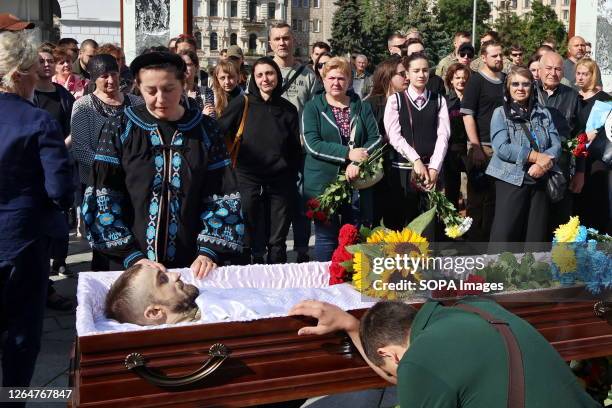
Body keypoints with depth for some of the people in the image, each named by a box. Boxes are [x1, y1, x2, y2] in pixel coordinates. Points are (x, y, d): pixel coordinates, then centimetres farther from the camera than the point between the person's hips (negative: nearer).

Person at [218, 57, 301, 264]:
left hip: (281, 182, 2)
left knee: (277, 242, 10)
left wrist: (292, 180, 9)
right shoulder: (242, 104, -2)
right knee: (253, 241, 7)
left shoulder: (288, 109, 6)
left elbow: (295, 148, 10)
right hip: (249, 180, -2)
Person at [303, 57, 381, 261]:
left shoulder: (362, 107, 11)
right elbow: (312, 144, -10)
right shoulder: (313, 108, 2)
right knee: (326, 238, 3)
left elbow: (375, 138, 2)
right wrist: (348, 153, -18)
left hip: (356, 182, 3)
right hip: (322, 183, -2)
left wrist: (357, 163, -15)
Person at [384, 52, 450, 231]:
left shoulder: (439, 100, 9)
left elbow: (443, 135, 1)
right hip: (403, 168, -2)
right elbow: (394, 136, -6)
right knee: (401, 221, 1)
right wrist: (416, 160, -14)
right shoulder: (395, 100, 3)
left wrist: (434, 168, -10)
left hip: (432, 169, 2)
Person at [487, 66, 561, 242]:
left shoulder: (543, 113, 11)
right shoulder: (500, 113, 0)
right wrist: (535, 156, -14)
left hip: (539, 181, 4)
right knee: (505, 234, -5)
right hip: (511, 180, -4)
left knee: (536, 236, 9)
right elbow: (502, 148, -13)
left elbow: (556, 145, 4)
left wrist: (543, 163, -15)